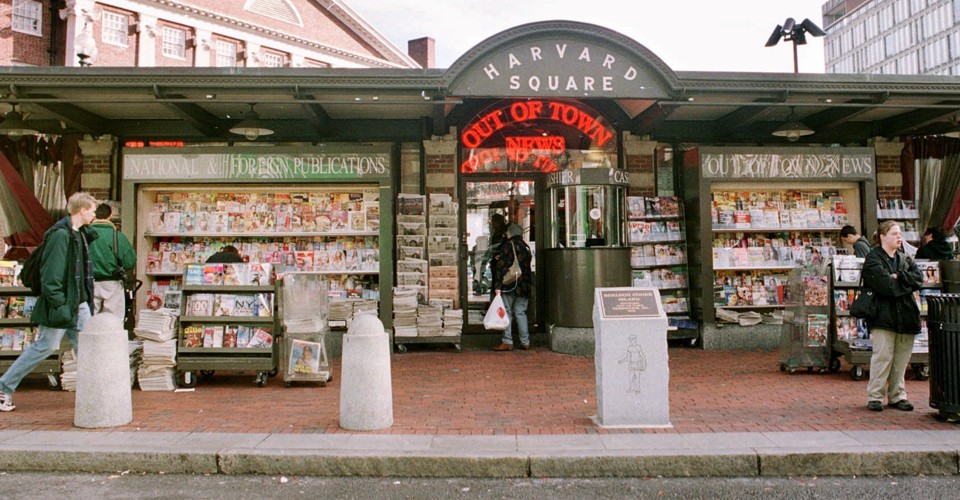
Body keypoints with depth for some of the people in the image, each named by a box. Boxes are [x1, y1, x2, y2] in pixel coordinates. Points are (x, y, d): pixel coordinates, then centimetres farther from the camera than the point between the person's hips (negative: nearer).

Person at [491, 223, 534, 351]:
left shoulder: (506, 246, -7)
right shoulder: (526, 247, 9)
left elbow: (500, 267, -12)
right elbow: (527, 266, 14)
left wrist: (497, 286, -13)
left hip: (509, 286, -5)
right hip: (524, 286, 5)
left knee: (506, 313, 1)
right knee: (521, 313, 11)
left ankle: (507, 342, -1)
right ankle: (525, 342, 10)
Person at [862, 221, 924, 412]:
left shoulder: (905, 258, 17)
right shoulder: (873, 259, -5)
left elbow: (919, 278, 1)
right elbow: (885, 285, -17)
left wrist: (898, 277, -12)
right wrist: (907, 283, -3)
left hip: (905, 315, 6)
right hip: (884, 316, -6)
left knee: (902, 357, 8)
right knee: (883, 356, -8)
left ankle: (897, 395, 19)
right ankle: (875, 396, 1)